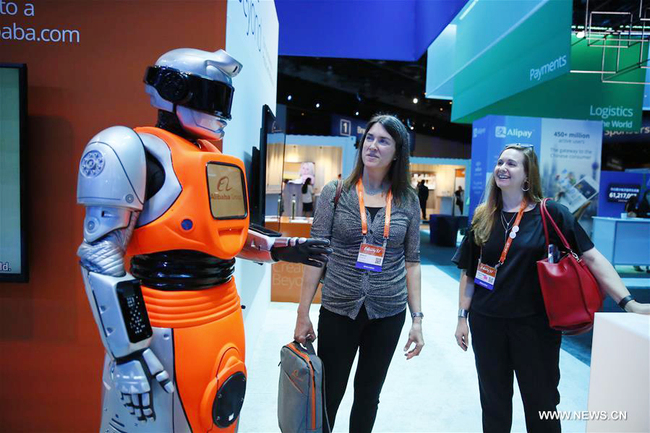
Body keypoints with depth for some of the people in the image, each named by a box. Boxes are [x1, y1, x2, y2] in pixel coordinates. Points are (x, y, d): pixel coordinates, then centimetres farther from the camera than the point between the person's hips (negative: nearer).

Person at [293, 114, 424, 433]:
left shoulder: (408, 201, 0)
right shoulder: (334, 193, -4)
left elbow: (411, 261, 3)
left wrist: (417, 317, 0)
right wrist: (303, 314, -6)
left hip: (389, 314, 2)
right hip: (338, 311, -1)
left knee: (368, 397, 18)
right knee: (328, 397, 12)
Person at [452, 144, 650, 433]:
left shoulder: (549, 213, -4)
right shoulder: (483, 217, 3)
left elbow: (591, 257, -7)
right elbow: (468, 272, 6)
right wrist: (462, 316, 4)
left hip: (535, 322, -2)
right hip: (486, 322, 2)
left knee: (541, 403, 11)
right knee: (494, 402, 15)